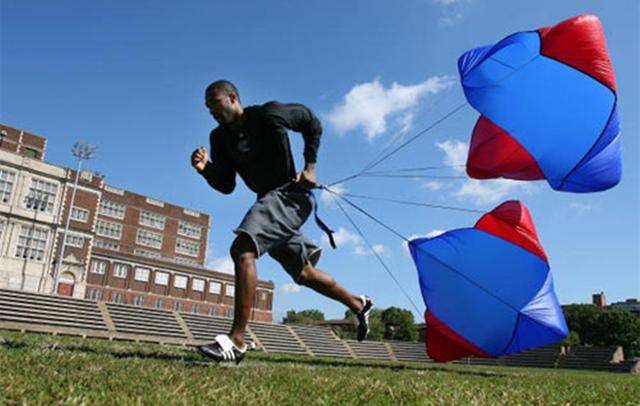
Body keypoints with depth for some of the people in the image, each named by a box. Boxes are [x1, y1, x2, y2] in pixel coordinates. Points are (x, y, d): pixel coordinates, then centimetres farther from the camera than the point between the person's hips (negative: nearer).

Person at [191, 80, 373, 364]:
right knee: (303, 273, 17)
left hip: (290, 194, -8)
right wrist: (206, 169, -13)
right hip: (268, 200, 8)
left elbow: (312, 123, 7)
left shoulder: (269, 115, -6)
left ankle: (236, 342, -29)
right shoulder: (219, 138, 9)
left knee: (242, 249, -28)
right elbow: (227, 186, 7)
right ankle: (358, 305, 38)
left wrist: (309, 167, -1)